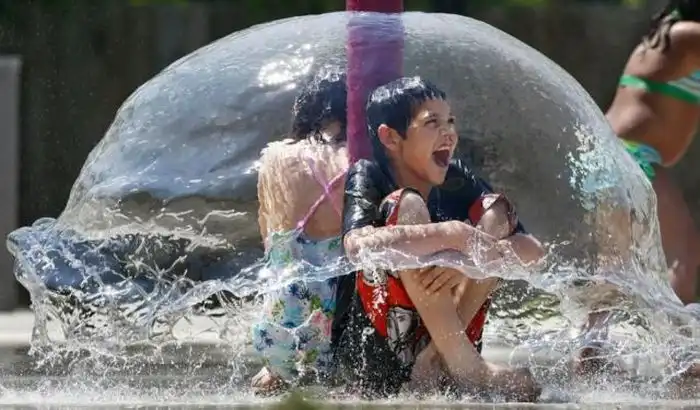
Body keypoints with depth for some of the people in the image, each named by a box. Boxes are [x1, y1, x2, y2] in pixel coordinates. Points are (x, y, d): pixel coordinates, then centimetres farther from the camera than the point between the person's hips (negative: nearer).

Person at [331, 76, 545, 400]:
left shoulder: (456, 182, 6)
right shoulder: (366, 177, -8)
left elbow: (532, 251, -2)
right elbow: (358, 245, -32)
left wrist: (472, 259, -23)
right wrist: (454, 235, -32)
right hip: (367, 357, -6)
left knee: (495, 210, -1)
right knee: (407, 207, -23)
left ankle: (437, 354, -16)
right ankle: (467, 368, -28)